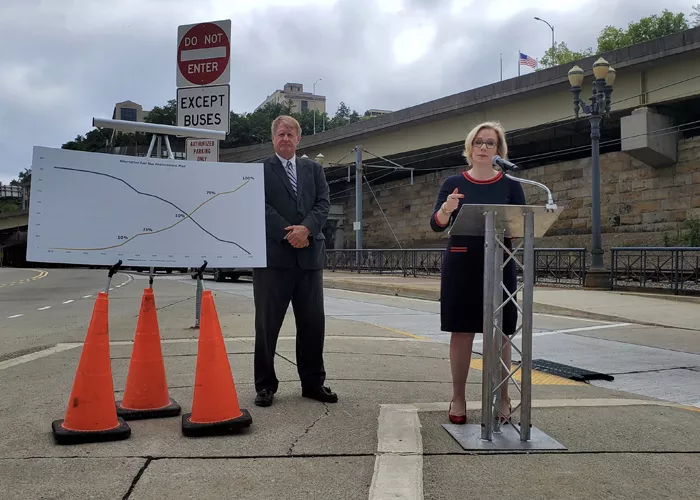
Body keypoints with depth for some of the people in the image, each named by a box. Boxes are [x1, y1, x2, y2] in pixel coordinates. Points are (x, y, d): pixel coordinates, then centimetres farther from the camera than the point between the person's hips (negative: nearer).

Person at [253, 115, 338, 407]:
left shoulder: (314, 169, 16)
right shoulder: (260, 170, 6)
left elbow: (323, 203, 4)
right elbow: (262, 207, -5)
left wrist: (306, 228, -13)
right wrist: (288, 234, -15)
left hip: (309, 255, 3)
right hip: (272, 255, -3)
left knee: (313, 322, 7)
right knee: (267, 323, 3)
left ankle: (313, 382, 18)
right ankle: (265, 385, 14)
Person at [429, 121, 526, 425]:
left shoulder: (511, 186, 7)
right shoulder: (454, 183, 6)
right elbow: (436, 225, -2)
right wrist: (446, 209, -23)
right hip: (461, 265, 0)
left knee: (499, 333, 1)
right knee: (461, 332, 2)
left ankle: (503, 399, 11)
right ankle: (458, 398, 12)